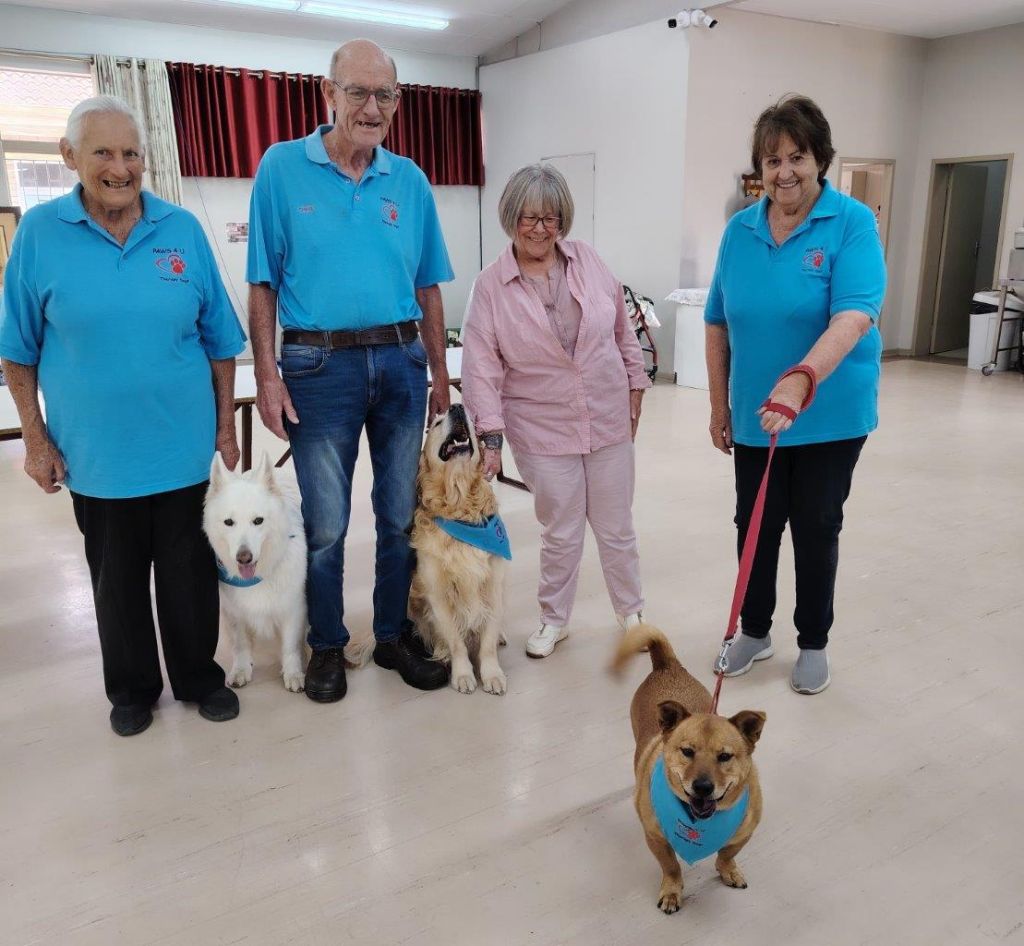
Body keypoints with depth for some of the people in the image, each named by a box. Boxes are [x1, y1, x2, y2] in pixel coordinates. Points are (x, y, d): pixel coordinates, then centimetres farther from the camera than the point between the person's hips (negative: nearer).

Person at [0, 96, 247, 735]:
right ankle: (132, 688, 33)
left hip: (183, 444, 1)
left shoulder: (182, 229, 0)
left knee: (189, 570, 11)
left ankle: (198, 676, 31)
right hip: (95, 450, 0)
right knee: (117, 578, 13)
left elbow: (219, 339, 4)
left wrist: (226, 425, 3)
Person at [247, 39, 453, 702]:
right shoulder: (283, 168, -1)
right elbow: (263, 283, -2)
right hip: (320, 365, -3)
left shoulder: (410, 181, 7)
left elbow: (428, 288, 10)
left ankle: (395, 636, 28)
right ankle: (328, 646, 24)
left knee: (402, 515, 11)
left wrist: (440, 376, 9)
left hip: (401, 361, 3)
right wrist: (268, 376, -9)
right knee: (325, 523, 6)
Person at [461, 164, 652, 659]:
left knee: (616, 528, 14)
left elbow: (624, 331, 8)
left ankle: (631, 611, 35)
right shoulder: (490, 286, -8)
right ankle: (554, 619, 31)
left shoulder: (587, 260, -1)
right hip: (543, 431, -2)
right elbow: (481, 369, -11)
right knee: (560, 533, 9)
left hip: (609, 422, 2)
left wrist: (634, 392, 9)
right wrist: (490, 436, -17)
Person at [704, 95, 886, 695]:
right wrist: (720, 404, 5)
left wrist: (801, 380, -40)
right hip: (755, 415, 3)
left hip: (831, 415, -3)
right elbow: (719, 324, 5)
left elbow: (854, 316, -24)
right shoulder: (740, 230, 0)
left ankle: (814, 644, 29)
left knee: (816, 528, 10)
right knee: (755, 525, 12)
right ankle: (755, 632, 32)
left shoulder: (853, 223, -11)